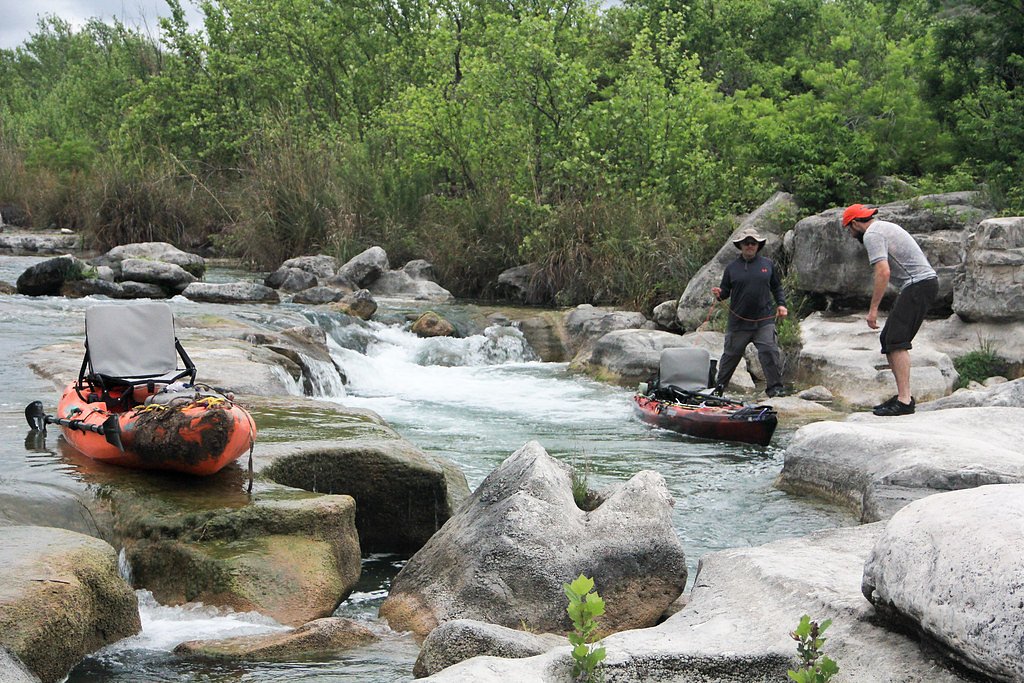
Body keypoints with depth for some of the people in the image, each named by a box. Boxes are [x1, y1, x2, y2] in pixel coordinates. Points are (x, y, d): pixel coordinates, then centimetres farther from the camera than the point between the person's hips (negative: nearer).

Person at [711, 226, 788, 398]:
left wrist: (781, 304, 3)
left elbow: (777, 287, 17)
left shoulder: (767, 264, 8)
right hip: (739, 322, 0)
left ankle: (775, 388, -6)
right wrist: (719, 294, -14)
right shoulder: (732, 268, 5)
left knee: (770, 352, -13)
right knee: (731, 354, 11)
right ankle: (719, 388, 25)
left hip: (764, 321, 0)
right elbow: (725, 291, 9)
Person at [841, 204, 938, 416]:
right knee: (888, 339, 13)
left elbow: (883, 272, -21)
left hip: (918, 284, -10)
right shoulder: (884, 227, 24)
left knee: (896, 341, -14)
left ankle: (904, 400, -20)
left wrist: (873, 308, -19)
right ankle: (904, 395, 13)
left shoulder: (872, 235, -9)